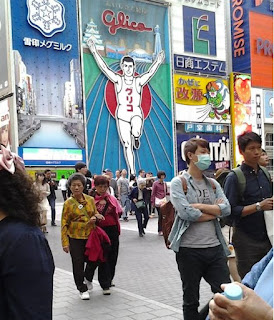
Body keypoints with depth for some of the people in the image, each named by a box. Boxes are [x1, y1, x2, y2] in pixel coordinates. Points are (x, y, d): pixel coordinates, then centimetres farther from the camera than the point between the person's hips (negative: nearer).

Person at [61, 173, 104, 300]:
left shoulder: (90, 199, 2)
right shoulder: (68, 203, -9)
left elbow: (95, 214, 17)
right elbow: (64, 224, -8)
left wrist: (96, 216, -9)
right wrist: (65, 243, -13)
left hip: (90, 236, 4)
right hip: (75, 238, -3)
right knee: (78, 264, 3)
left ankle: (88, 279, 43)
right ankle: (82, 289, 20)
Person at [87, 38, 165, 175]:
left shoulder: (139, 81, 6)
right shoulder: (118, 80, 4)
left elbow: (150, 72, -5)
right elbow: (104, 67, 0)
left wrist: (158, 62, -19)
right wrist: (94, 51, -5)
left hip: (136, 113, -1)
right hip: (122, 114, 1)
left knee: (136, 132, -33)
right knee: (126, 145, 0)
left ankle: (136, 138, 8)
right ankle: (132, 172, 9)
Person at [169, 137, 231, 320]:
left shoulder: (213, 184, 12)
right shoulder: (178, 183, -4)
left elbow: (226, 209, -2)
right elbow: (186, 213, -18)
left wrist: (200, 206, -13)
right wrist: (214, 211, -6)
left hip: (215, 248, 5)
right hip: (189, 250, -4)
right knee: (191, 300, 10)